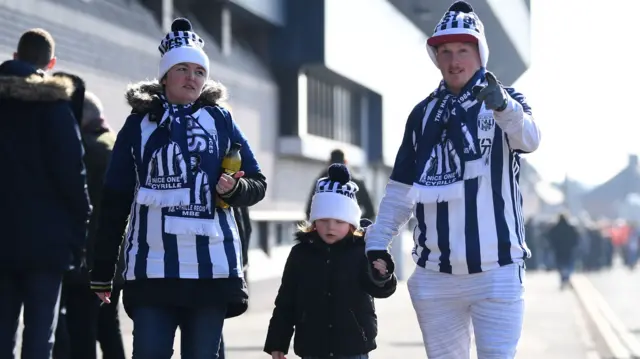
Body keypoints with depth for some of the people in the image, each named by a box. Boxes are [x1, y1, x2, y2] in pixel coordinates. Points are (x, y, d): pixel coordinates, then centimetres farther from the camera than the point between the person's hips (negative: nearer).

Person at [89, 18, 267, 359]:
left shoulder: (221, 120, 9)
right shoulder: (139, 124, 8)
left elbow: (257, 184, 12)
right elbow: (114, 202, 8)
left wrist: (234, 189, -13)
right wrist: (102, 271, 5)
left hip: (212, 266, 1)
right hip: (151, 267, -1)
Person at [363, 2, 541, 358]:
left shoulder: (507, 100, 2)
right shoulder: (424, 113, 13)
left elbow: (530, 139, -21)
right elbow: (402, 188, 17)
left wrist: (503, 106, -42)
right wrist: (378, 243, 8)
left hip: (496, 272, -4)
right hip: (435, 275, 4)